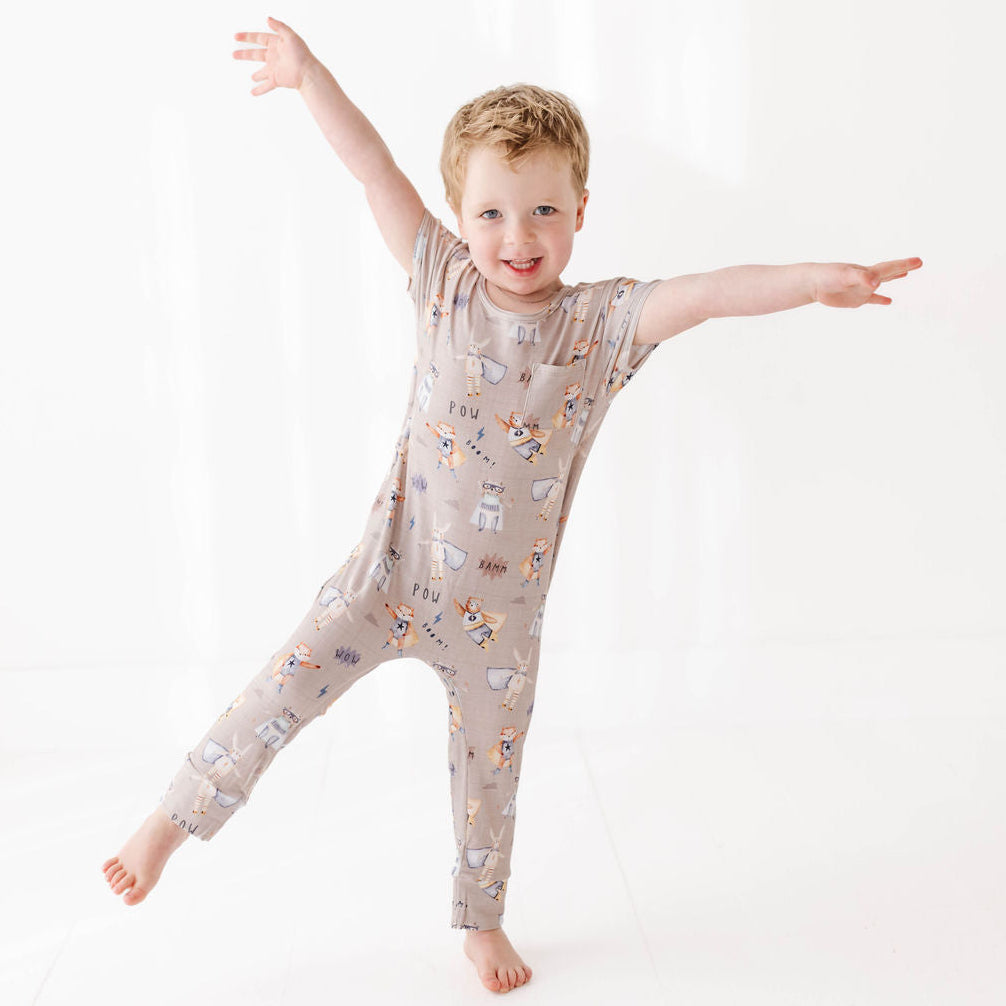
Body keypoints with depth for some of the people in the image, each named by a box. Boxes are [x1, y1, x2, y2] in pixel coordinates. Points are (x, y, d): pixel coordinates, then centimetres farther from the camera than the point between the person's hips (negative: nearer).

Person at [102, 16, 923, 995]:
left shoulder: (603, 321, -11)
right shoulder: (445, 282, -7)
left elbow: (702, 293, -25)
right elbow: (376, 170, -9)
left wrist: (812, 279, -38)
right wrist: (307, 70, -12)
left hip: (500, 610, 0)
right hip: (391, 573, 0)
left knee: (489, 779, 15)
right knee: (281, 691, -3)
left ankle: (481, 922, 39)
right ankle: (177, 816, 23)